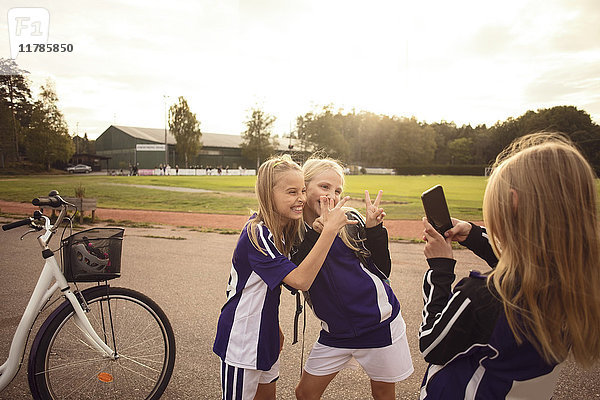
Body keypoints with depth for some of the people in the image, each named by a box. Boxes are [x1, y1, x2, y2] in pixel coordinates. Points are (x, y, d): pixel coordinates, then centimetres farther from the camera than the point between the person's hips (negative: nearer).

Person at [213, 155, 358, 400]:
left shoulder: (279, 230, 2)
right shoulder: (257, 234, -27)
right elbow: (300, 280, -36)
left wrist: (274, 328, 14)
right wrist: (330, 229, -39)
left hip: (264, 335, 8)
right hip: (241, 341, -8)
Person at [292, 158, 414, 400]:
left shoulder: (349, 221, -8)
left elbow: (383, 271, -6)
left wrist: (373, 229, -18)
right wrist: (315, 236, -25)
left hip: (379, 323, -1)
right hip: (335, 332, 2)